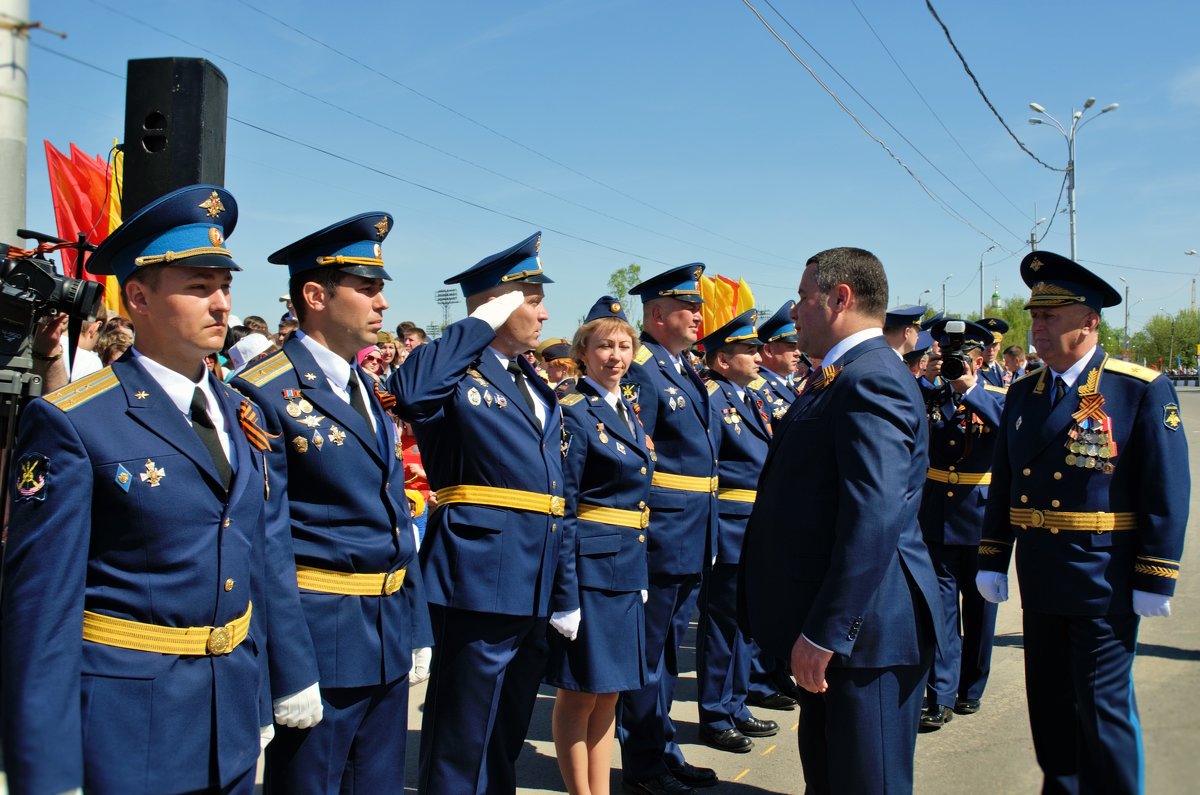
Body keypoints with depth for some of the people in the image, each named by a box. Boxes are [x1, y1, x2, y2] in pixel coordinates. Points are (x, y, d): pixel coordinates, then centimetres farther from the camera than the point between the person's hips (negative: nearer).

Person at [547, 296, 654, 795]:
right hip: (590, 564, -8)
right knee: (580, 690, 2)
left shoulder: (629, 412, 14)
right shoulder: (574, 412, -11)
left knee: (610, 688, 14)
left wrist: (641, 570, 16)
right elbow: (560, 507, -15)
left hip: (627, 567, 8)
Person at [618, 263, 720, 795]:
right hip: (661, 534, -9)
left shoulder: (687, 371, 14)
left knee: (668, 649, 19)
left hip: (692, 540, 9)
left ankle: (664, 752, 32)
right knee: (647, 650, 3)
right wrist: (638, 531, -20)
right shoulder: (641, 372, -15)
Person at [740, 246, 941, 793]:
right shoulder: (839, 378, 14)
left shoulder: (870, 380, -19)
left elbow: (873, 520, -27)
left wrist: (825, 632, -26)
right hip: (830, 624, 10)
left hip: (864, 628, -10)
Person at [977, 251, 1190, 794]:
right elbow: (1003, 484, 11)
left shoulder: (1142, 390, -10)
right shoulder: (1023, 393, 7)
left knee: (1102, 708, 2)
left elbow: (1167, 491, -11)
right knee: (1048, 704, 15)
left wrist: (1155, 580, -12)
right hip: (1039, 580, 6)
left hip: (1105, 581, -6)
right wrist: (992, 561, 8)